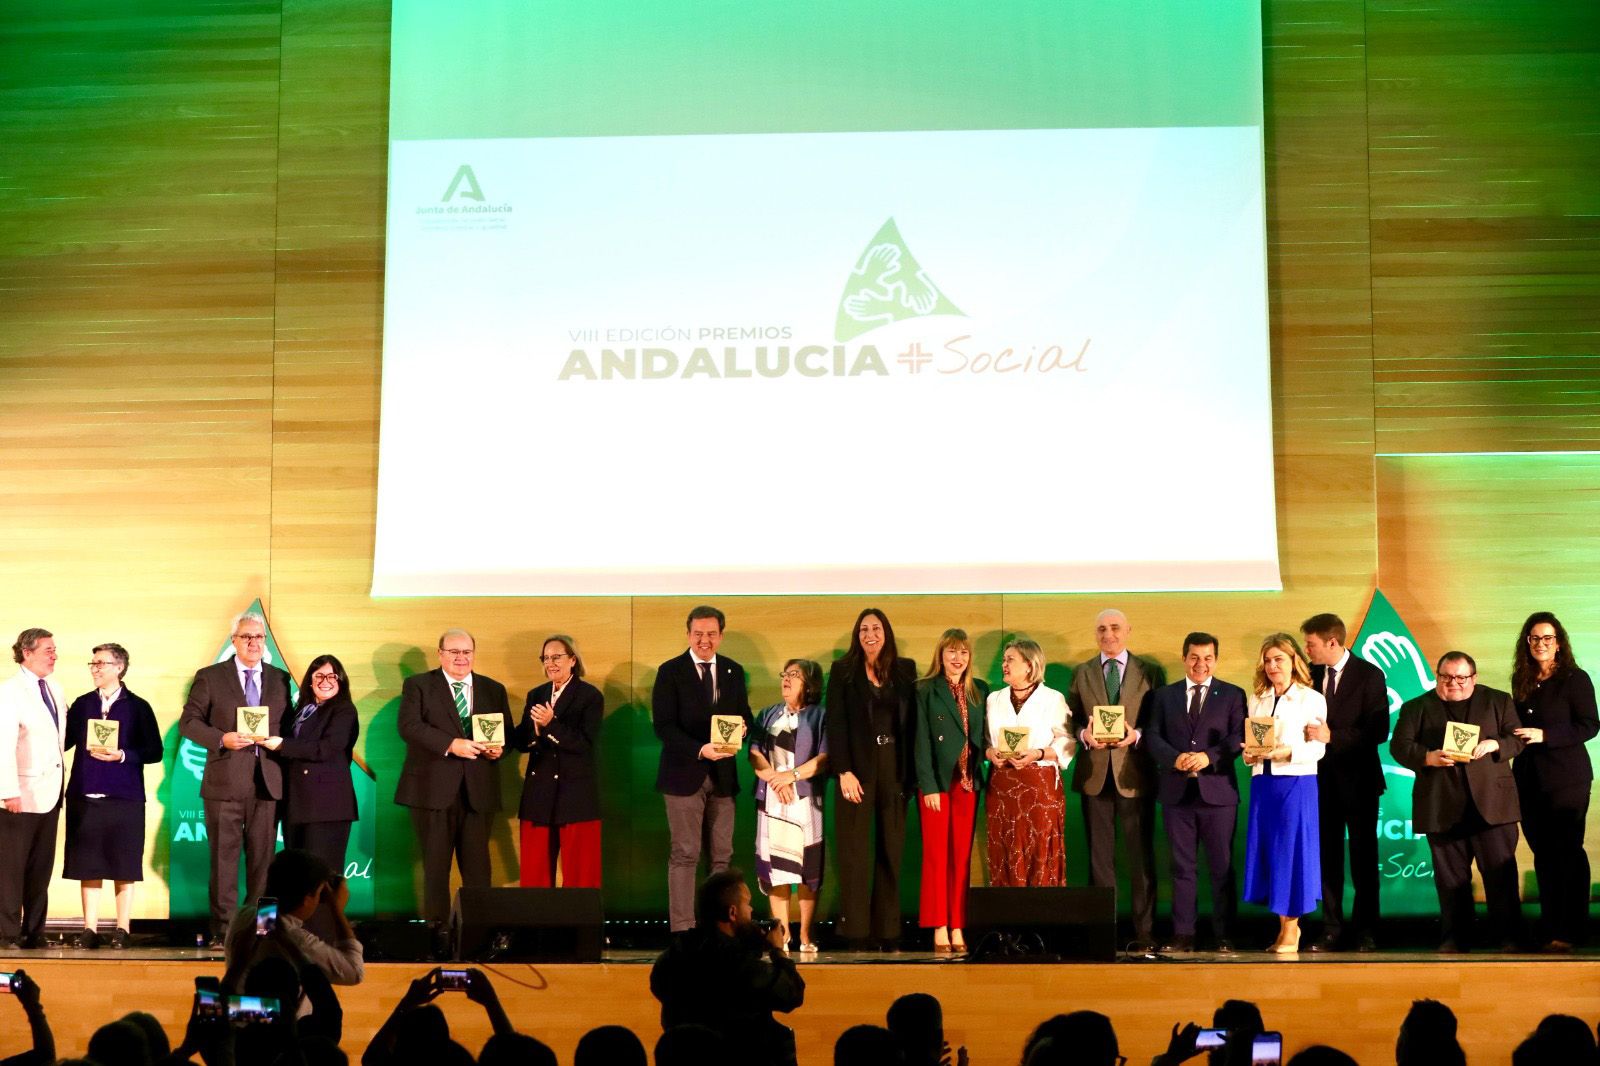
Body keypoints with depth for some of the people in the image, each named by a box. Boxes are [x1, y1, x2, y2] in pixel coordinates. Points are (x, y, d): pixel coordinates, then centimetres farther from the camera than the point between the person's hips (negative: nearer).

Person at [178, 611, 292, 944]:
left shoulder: (280, 679, 13)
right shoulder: (210, 677, 4)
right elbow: (188, 721, 1)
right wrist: (221, 739, -13)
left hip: (268, 783, 2)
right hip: (225, 782, -2)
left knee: (263, 857, 5)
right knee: (224, 857, 0)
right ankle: (223, 929, 4)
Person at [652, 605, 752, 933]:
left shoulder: (734, 672, 10)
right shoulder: (670, 672, -3)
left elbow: (744, 715, 15)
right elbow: (663, 725, -10)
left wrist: (740, 729, -10)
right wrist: (700, 750, -22)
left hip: (722, 774, 4)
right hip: (684, 773, -4)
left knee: (722, 855, 6)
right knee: (685, 855, -3)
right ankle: (683, 929, -1)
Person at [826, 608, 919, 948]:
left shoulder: (905, 670, 10)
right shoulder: (843, 671, 4)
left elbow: (912, 722, 8)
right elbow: (835, 724, -2)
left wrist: (910, 772, 0)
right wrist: (844, 771, -11)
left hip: (894, 769, 2)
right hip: (858, 768, -2)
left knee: (891, 850, 3)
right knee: (855, 853, -2)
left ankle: (888, 933, 7)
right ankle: (856, 933, 0)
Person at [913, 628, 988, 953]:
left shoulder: (980, 691, 12)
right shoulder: (925, 691, 0)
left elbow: (983, 736, 15)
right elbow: (921, 742, -5)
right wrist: (928, 786, -11)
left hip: (968, 782, 4)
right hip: (938, 781, -4)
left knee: (962, 856, 4)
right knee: (936, 855, -2)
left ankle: (958, 928, 7)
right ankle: (939, 929, 1)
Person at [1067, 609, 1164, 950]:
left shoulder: (1150, 673, 5)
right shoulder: (1081, 673, 11)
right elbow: (1070, 721, 8)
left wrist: (1136, 735, -16)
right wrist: (1085, 735, -13)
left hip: (1135, 775, -2)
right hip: (1095, 774, 2)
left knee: (1141, 856, 1)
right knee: (1099, 856, 7)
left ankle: (1144, 931, 5)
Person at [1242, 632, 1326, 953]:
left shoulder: (1311, 699, -1)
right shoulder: (1256, 701, 15)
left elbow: (1318, 748, -7)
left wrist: (1287, 753, -22)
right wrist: (1249, 754, -6)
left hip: (1297, 784, -5)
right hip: (1263, 783, 5)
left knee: (1292, 850, -4)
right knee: (1267, 852, 5)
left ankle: (1291, 931, 5)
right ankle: (1284, 926, 16)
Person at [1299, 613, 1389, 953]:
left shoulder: (1369, 676, -7)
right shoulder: (1310, 675, 5)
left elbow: (1379, 730, -14)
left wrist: (1333, 737, -22)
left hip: (1357, 781, -4)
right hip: (1322, 780, 4)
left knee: (1363, 860, 3)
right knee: (1327, 858, 5)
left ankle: (1364, 932, 10)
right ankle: (1332, 931, 9)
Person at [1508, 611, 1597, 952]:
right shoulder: (1522, 682, 12)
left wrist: (1544, 735, -18)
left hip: (1567, 779, -5)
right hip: (1530, 780, 6)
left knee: (1568, 852, -4)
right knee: (1543, 854, 8)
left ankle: (1570, 931, -1)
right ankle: (1550, 926, 14)